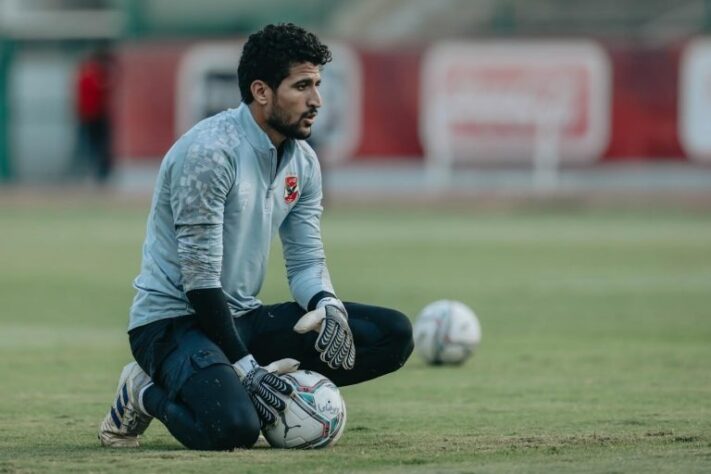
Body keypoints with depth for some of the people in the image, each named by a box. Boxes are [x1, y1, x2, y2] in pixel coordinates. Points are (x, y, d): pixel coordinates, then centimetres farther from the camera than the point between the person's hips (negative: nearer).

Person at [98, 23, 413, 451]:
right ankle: (149, 392, -5)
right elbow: (199, 279, -21)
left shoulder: (303, 162, 6)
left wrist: (327, 303, -13)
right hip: (174, 318, -8)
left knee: (394, 335, -6)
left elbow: (306, 260, 11)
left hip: (242, 317, 8)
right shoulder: (210, 151, -20)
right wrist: (245, 367, -23)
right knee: (233, 427, -37)